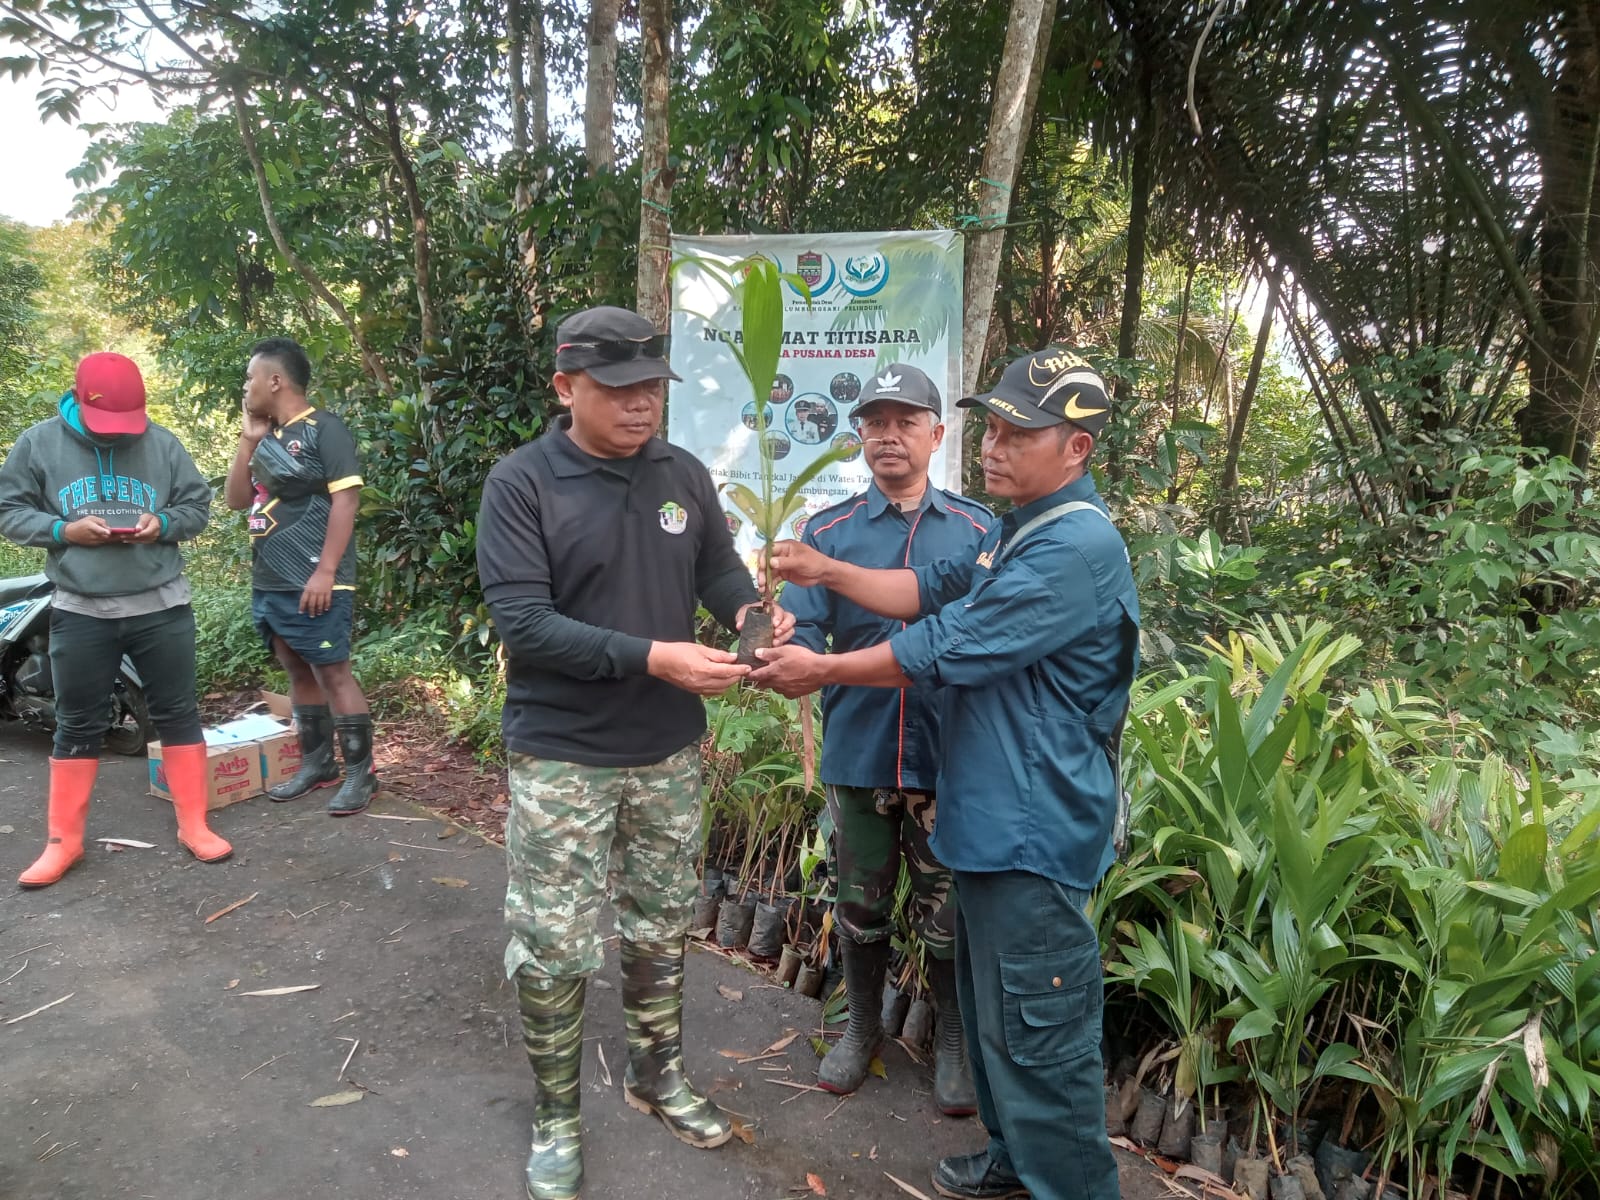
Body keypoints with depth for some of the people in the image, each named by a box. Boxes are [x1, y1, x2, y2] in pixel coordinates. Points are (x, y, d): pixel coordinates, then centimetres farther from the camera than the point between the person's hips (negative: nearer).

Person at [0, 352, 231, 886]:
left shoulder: (163, 443, 2)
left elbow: (197, 506, 8)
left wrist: (164, 524, -13)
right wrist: (64, 530, -14)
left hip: (161, 608, 0)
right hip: (79, 612, 0)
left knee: (178, 715, 6)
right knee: (78, 726, 9)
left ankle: (193, 825, 16)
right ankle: (64, 841, 21)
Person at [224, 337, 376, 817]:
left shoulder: (323, 428, -8)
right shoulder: (267, 436, 16)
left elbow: (345, 499, -15)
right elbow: (236, 500, 15)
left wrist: (326, 571, -20)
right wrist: (248, 440, 5)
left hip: (312, 584, -8)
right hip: (269, 584, 8)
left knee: (333, 673, -5)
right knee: (298, 673, 13)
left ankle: (361, 772, 2)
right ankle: (316, 763, 24)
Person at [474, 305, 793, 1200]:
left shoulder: (685, 475, 1)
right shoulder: (521, 483, -14)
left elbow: (719, 565, 8)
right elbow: (522, 621, -21)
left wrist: (750, 609, -17)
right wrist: (652, 657, -29)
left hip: (671, 750, 5)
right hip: (562, 756, -4)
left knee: (662, 926, 20)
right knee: (554, 949, 6)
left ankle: (659, 1075, 42)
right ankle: (557, 1118, 29)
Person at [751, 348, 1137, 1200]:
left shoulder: (1074, 547, -23)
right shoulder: (1019, 527, 11)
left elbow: (945, 648, -22)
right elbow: (936, 590, 15)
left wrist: (821, 671, -12)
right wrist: (825, 573, 3)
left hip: (1035, 831, -11)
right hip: (993, 816, 11)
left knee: (1038, 1029, 3)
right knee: (990, 1002, 23)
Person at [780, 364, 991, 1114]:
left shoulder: (979, 531, -1)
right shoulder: (828, 531, 1)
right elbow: (802, 633, -8)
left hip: (948, 757, -1)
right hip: (858, 751, 1)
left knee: (948, 914, 12)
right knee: (860, 905, 18)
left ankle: (953, 1041, 36)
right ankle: (863, 1027, 42)